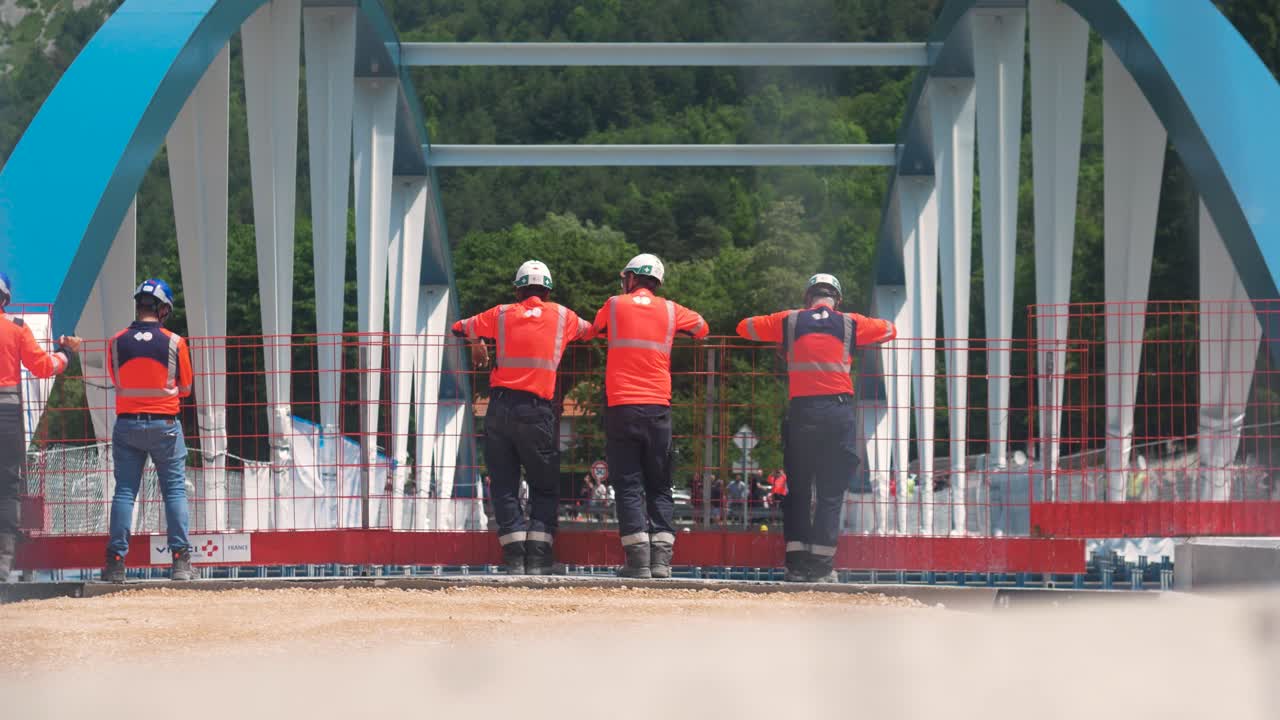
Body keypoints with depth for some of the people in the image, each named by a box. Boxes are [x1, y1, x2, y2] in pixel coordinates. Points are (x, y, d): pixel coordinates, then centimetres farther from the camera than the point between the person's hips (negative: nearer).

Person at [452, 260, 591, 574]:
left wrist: (477, 343, 38)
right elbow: (590, 329, 29)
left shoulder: (502, 314, 8)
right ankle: (538, 560, -2)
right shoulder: (561, 316, 9)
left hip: (500, 407, 1)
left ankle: (515, 559, -2)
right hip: (537, 412, -1)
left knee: (505, 487, 6)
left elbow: (459, 328, 18)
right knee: (545, 489, 9)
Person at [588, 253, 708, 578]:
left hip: (622, 408, -2)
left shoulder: (614, 304, 5)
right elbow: (701, 327, 25)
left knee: (629, 485, -1)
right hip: (658, 408, 2)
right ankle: (661, 559, -2)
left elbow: (594, 330, 23)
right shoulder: (670, 310, 9)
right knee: (659, 487, 7)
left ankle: (638, 559, -10)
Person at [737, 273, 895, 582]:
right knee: (831, 492, 3)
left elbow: (745, 327, 20)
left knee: (797, 489, 10)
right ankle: (820, 563, -2)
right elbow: (889, 329, 23)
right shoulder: (850, 324, 7)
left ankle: (797, 560, 4)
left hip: (801, 411, 0)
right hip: (838, 411, 0)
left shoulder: (789, 321, 8)